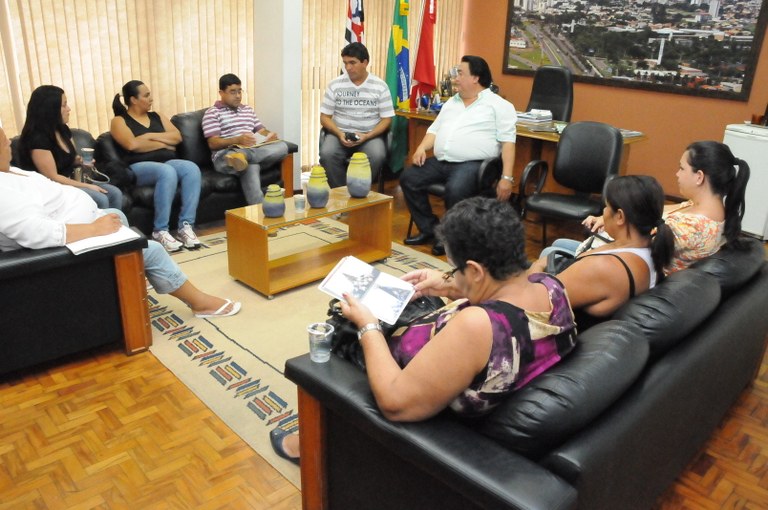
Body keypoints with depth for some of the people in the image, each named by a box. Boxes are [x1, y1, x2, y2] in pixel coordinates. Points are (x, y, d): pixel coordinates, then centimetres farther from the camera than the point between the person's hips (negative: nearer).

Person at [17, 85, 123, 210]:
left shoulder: (63, 129, 7)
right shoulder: (37, 139, -20)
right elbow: (52, 178, -21)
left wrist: (80, 161, -2)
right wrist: (87, 186, -20)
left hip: (70, 182, 8)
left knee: (115, 193, -13)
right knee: (100, 200, -28)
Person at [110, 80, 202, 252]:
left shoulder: (157, 116, 23)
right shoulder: (119, 121, 8)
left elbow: (177, 137, 9)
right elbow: (132, 144, -11)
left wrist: (151, 136, -2)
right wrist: (163, 144, -3)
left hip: (167, 161, 5)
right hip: (139, 167, -5)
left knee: (192, 168, -28)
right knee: (167, 172, -38)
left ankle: (186, 225, -33)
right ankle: (160, 231, -33)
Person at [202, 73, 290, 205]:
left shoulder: (248, 109, 29)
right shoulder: (212, 113, 6)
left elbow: (261, 131, 25)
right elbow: (213, 143, -5)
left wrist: (270, 135, -2)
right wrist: (237, 140, -24)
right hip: (225, 156, -6)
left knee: (282, 146, -26)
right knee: (251, 166, -42)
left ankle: (243, 156, -42)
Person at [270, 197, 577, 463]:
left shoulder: (477, 327, -41)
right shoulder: (551, 286, -15)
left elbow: (395, 404, -34)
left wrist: (367, 326, -23)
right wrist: (452, 288, 4)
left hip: (440, 425, -7)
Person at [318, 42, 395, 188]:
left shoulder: (380, 86, 1)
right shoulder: (335, 85, 3)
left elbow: (386, 119, 0)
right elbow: (324, 117, 5)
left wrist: (366, 136, -16)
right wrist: (339, 134, -15)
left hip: (371, 135, -1)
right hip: (340, 134, 1)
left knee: (377, 156, -33)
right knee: (327, 154, -31)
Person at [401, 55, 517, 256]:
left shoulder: (498, 105, 1)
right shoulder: (451, 102, 22)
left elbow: (508, 142, -7)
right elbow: (435, 129, 23)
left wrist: (506, 177, -17)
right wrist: (422, 147, 1)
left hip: (472, 164, -7)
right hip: (440, 162, 7)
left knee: (455, 190, -35)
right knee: (408, 178, -10)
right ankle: (429, 229, 0)